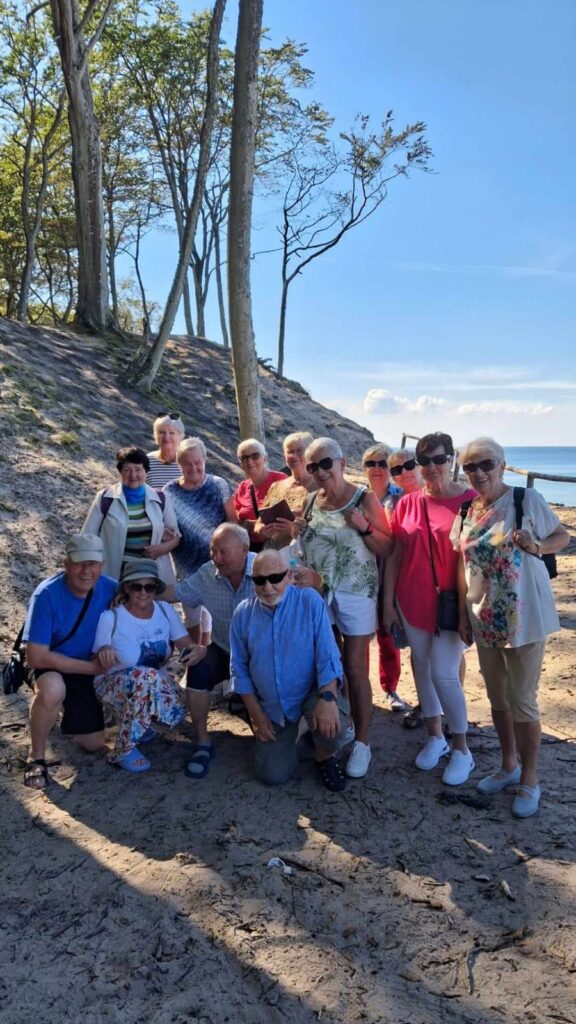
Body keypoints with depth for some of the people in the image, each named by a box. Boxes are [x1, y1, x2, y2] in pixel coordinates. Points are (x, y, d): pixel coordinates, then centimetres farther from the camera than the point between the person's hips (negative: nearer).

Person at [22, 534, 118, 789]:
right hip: (50, 666, -4)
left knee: (93, 744, 5)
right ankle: (36, 757, -13)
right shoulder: (47, 594, -29)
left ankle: (65, 708, 35)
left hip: (89, 670, 4)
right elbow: (36, 657, -29)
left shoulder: (110, 589, -18)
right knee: (52, 689, -40)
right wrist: (91, 667, -27)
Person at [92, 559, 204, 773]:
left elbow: (188, 645, -9)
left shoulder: (164, 610, -8)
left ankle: (137, 720, 11)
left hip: (153, 683, 4)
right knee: (146, 677, -37)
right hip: (112, 683, -4)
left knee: (175, 711, -26)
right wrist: (103, 651, -39)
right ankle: (123, 750, -18)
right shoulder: (110, 618, -21)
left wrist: (199, 650, -33)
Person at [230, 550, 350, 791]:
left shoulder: (309, 601, -14)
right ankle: (288, 734, 31)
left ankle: (324, 757, 4)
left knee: (331, 723, -34)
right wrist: (256, 714, -3)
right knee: (273, 775, -2)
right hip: (271, 706, 3)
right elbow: (239, 669, 2)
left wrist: (328, 698, -34)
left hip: (312, 692, -3)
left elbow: (328, 654, -19)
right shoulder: (243, 613, -6)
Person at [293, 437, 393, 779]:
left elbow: (387, 549, -8)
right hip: (316, 591, 5)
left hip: (355, 594, -5)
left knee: (355, 671, 0)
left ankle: (362, 743, 13)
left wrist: (364, 527, -23)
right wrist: (299, 532, -1)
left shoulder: (365, 499, -8)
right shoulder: (311, 500, 7)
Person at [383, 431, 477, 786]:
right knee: (422, 667, 13)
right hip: (413, 601, 4)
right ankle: (435, 737, 32)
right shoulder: (408, 503, 2)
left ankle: (462, 749, 17)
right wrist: (388, 603, 5)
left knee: (444, 674, -5)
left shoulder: (470, 501, -9)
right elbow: (395, 556, 6)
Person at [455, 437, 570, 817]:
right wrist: (463, 613, 9)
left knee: (521, 700, 2)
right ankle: (509, 765, 36)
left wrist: (536, 546, -21)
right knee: (497, 697, 16)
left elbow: (563, 536, -1)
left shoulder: (527, 499, -10)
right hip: (485, 620, 5)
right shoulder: (468, 511, 4)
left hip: (524, 617, -5)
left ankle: (529, 779, 22)